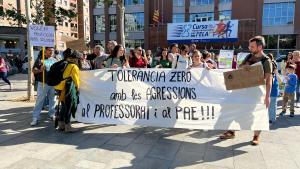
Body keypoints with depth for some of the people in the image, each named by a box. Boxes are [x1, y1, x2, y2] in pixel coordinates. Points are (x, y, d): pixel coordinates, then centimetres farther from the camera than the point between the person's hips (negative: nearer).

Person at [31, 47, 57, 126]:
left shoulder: (54, 60, 10)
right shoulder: (40, 59, -1)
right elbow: (33, 70, -1)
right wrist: (40, 70, -21)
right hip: (42, 83, -3)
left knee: (52, 100, 13)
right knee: (39, 101, -1)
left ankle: (51, 114, 28)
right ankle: (35, 118, 4)